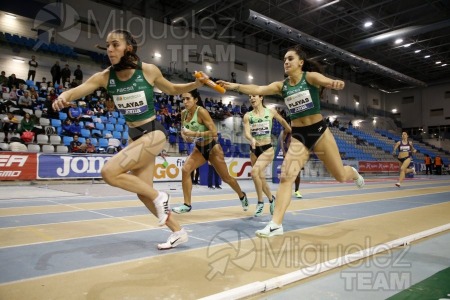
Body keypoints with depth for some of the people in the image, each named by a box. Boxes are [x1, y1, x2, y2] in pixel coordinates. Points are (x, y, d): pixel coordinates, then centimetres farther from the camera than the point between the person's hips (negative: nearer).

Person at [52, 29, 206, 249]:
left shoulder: (148, 71, -11)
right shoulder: (105, 77, -4)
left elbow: (173, 89, 5)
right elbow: (77, 90, -17)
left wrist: (197, 84, -10)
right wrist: (64, 96, -39)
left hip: (153, 133, -6)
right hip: (134, 136, 6)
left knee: (109, 172, -21)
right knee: (143, 193, 7)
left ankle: (159, 197, -2)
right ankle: (178, 232, 23)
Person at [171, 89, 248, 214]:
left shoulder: (201, 111, -24)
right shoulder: (184, 113, -4)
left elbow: (214, 132, -29)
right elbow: (184, 130, 11)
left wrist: (194, 134, -32)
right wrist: (185, 137, -12)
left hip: (212, 148, -6)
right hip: (199, 148, 6)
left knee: (226, 178, 8)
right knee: (185, 170, -17)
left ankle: (242, 196, 36)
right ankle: (187, 205, -7)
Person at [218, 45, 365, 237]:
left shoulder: (311, 76, -7)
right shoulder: (281, 85, 2)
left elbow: (327, 81, -28)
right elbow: (258, 90, -12)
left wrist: (336, 83, -52)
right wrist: (234, 86, -27)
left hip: (319, 131, -2)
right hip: (298, 135, 3)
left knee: (340, 176, 10)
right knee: (286, 177, -13)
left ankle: (354, 174, 49)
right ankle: (276, 224, -12)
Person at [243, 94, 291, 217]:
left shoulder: (270, 112, -1)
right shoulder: (248, 116, 0)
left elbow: (282, 121, 16)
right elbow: (246, 133, -11)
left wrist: (288, 130, 24)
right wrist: (252, 139, -31)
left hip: (267, 149, -3)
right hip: (254, 150, 4)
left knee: (255, 171, -25)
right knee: (261, 177, 11)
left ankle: (260, 201, -9)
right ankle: (271, 198, 37)